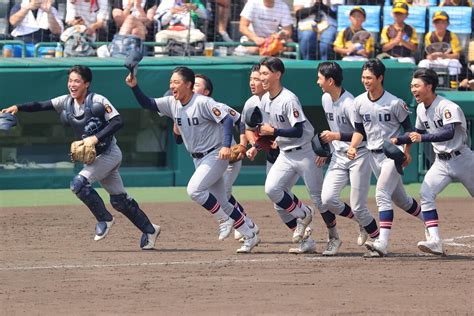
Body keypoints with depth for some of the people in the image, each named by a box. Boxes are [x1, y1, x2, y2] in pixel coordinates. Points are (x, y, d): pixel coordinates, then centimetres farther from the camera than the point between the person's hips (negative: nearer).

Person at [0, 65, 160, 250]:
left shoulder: (97, 101, -17)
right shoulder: (66, 102, 2)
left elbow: (118, 122, -23)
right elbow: (41, 106, -5)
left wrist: (96, 138, -32)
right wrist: (17, 108, -20)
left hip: (109, 153, -7)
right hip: (93, 157, 7)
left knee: (79, 183, -23)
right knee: (118, 200, 12)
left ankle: (104, 219, -5)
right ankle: (149, 230, 27)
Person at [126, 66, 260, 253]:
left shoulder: (203, 103, -18)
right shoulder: (172, 104, 2)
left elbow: (227, 120, -23)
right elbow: (147, 104, -2)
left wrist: (226, 145, -35)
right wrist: (134, 87, -19)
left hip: (215, 155, -8)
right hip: (198, 159, 8)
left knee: (194, 190, -23)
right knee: (222, 204, 8)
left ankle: (225, 220, -5)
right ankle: (250, 236, 17)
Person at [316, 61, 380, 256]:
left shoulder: (349, 103, -20)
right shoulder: (326, 99, 6)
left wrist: (336, 136, -26)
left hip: (358, 156, -7)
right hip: (338, 157, 7)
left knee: (358, 207, -6)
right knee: (327, 199, -12)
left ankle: (377, 238, 15)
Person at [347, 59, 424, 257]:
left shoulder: (394, 103, -14)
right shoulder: (359, 102, 1)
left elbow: (408, 127, -2)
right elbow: (359, 130, 11)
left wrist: (406, 152, -7)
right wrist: (353, 146, -6)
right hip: (373, 155, 6)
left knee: (382, 194, -21)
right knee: (399, 198, 15)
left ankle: (382, 243, -27)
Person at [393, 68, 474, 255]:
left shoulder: (448, 107, -21)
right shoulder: (421, 109, 4)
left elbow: (449, 133, -36)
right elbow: (419, 134, 18)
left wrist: (422, 138, -43)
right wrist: (398, 141, 2)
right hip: (441, 162, 6)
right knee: (426, 194, -15)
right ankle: (435, 241, -23)